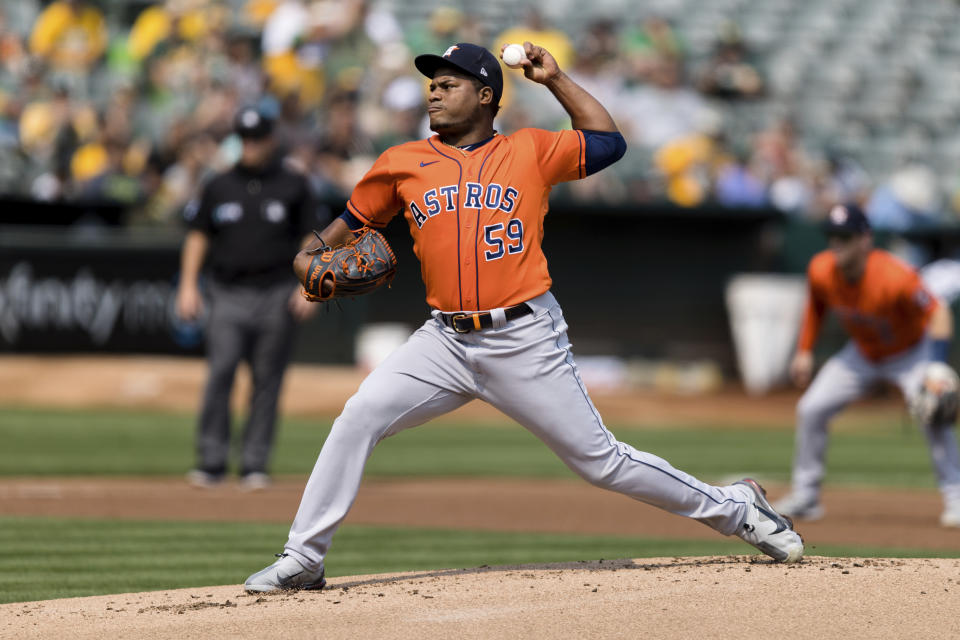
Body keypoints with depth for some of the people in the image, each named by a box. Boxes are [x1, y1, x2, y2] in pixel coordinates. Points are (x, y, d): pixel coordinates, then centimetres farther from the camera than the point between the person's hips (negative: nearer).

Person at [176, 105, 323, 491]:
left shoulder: (293, 186, 7)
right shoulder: (219, 186, 11)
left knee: (267, 381, 0)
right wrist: (188, 285, 3)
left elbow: (311, 238, 7)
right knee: (220, 372, -13)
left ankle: (255, 464, 5)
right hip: (228, 295, 0)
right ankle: (211, 462, -11)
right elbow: (198, 236, 13)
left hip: (276, 297, 0)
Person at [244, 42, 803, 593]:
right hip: (447, 340, 3)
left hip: (526, 341, -3)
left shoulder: (530, 151, 6)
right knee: (358, 418, -14)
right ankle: (302, 560, -7)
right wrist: (311, 255, 2)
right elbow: (353, 220, 20)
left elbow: (609, 142, 11)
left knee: (601, 460, -1)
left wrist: (556, 80, 7)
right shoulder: (402, 164, 10)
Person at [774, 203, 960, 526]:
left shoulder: (895, 277, -37)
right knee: (810, 410, -2)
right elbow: (816, 304, 3)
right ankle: (805, 497, 12)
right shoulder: (821, 270, -21)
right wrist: (804, 351, 3)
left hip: (910, 352, -5)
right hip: (862, 353, 5)